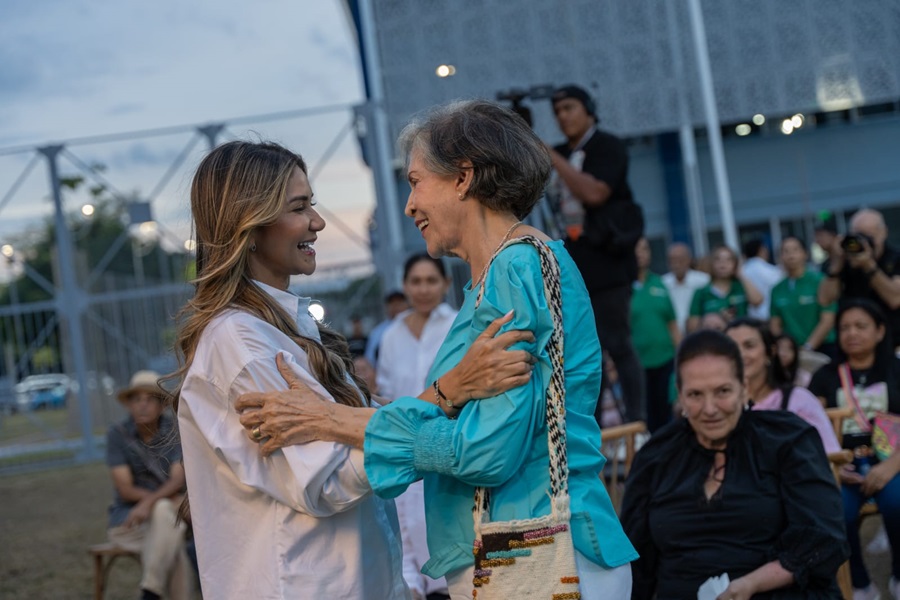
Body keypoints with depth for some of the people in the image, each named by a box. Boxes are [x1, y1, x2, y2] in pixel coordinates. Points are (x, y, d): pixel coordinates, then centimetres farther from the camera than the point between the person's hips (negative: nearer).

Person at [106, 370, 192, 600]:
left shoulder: (173, 430, -3)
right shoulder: (117, 434, -6)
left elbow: (178, 480, -13)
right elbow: (125, 490, -8)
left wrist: (150, 502, -31)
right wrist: (168, 499, -18)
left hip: (167, 513, 1)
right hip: (128, 516, -1)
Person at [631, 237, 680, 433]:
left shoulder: (657, 283, 10)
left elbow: (672, 324, 13)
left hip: (665, 360, 4)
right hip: (637, 365, -4)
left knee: (666, 416, 7)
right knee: (645, 419, 0)